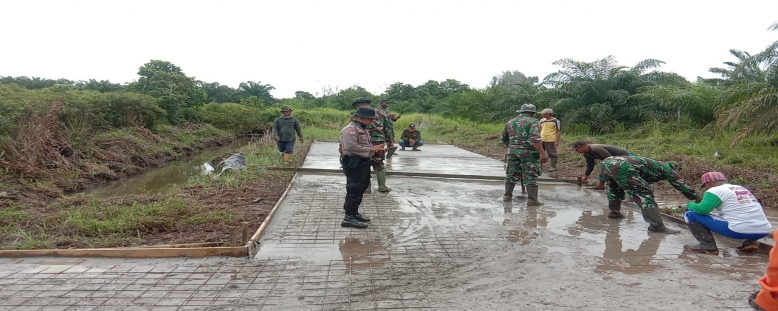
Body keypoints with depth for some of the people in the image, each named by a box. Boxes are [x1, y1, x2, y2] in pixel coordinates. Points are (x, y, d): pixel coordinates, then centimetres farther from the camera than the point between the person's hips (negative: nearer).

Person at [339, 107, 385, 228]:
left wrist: (376, 149, 7)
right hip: (354, 164, -10)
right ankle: (349, 218, 0)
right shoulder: (350, 129, -16)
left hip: (363, 163, 10)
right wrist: (371, 149, -23)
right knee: (354, 191, -7)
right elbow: (351, 147, -27)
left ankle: (354, 213, 28)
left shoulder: (362, 129, 17)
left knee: (360, 190, 16)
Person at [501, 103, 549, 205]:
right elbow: (535, 139, -20)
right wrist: (542, 154, -22)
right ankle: (532, 200, 2)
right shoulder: (533, 122, -6)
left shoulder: (510, 122, 13)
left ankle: (507, 196, 21)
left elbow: (504, 139, 21)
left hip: (513, 151, 6)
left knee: (512, 174, 15)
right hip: (528, 152, -5)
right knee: (531, 177, 1)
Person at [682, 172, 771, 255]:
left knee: (691, 214, -1)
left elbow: (702, 209, -11)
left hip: (739, 231, -7)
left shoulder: (715, 190, 0)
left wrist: (690, 204, 9)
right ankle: (751, 241, 18)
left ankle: (708, 245, -6)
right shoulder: (743, 188, 23)